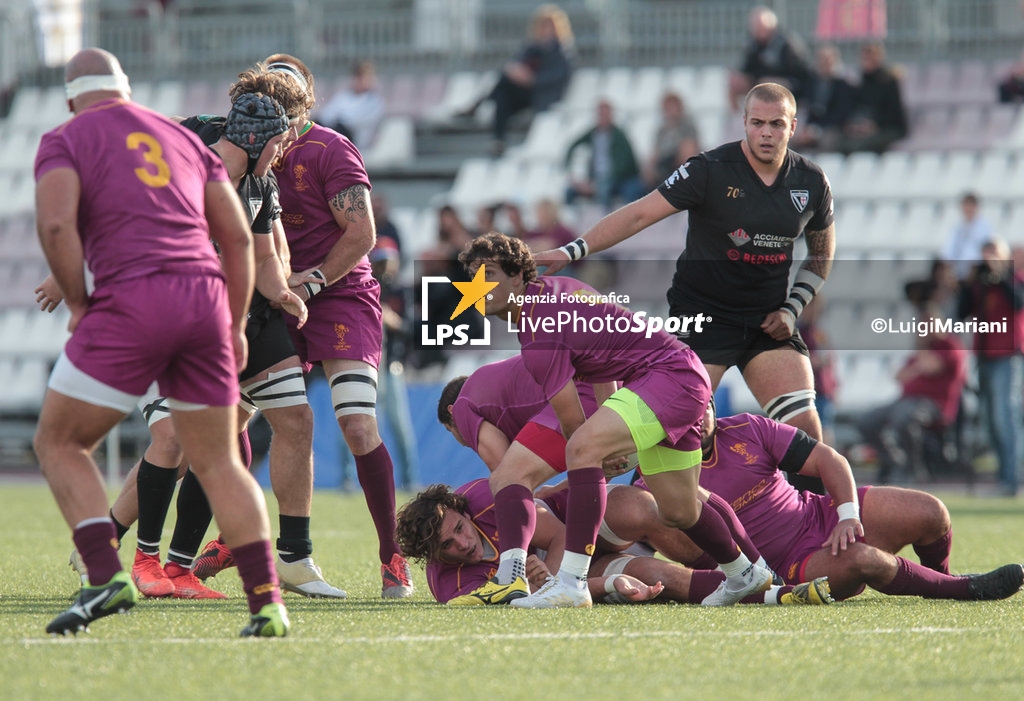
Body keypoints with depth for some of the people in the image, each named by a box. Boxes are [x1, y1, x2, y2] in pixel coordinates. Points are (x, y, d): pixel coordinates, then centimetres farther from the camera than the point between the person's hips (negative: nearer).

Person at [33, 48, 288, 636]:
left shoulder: (65, 140, 9)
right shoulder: (183, 138, 24)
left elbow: (56, 223, -10)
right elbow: (238, 236, 17)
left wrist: (79, 305, 0)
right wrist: (235, 326, 21)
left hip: (131, 300, -5)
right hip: (205, 297, 5)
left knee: (59, 443, 8)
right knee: (219, 462, 11)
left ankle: (108, 575, -9)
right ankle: (269, 604, -1)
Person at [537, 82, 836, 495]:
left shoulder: (812, 182, 1)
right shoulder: (711, 170, -12)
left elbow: (822, 254, 16)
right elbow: (640, 214, -13)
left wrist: (791, 309, 3)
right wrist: (573, 251, -21)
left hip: (767, 318, 3)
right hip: (702, 313, -3)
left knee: (802, 424, -10)